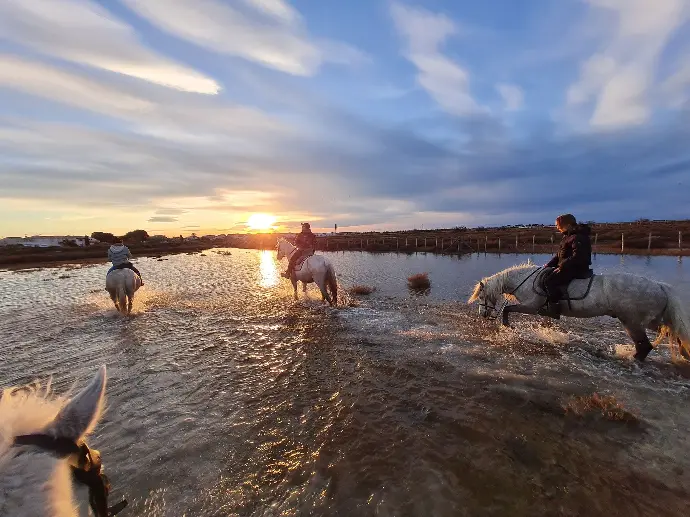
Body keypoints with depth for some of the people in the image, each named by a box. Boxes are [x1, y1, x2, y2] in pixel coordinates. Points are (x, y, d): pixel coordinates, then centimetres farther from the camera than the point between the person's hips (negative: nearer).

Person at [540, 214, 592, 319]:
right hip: (568, 268, 11)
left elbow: (577, 257, -26)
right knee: (547, 274, 16)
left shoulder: (578, 238, -17)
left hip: (577, 270, -11)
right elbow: (559, 255, 19)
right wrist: (549, 264, 10)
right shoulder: (568, 236, 17)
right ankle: (548, 302, 19)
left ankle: (554, 309, -22)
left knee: (549, 281, -24)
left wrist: (561, 267, -25)